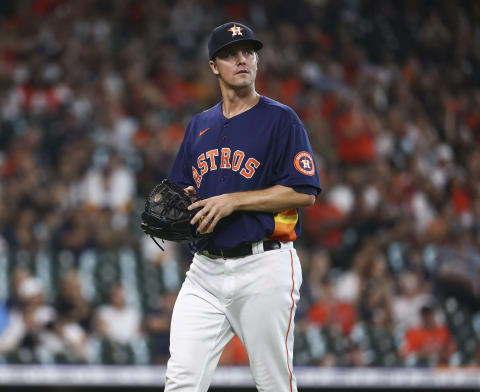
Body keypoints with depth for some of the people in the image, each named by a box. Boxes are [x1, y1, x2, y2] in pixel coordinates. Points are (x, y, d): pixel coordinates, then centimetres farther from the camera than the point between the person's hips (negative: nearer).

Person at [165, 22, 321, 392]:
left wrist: (234, 201, -14)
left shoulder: (281, 119, -1)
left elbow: (304, 192, -9)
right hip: (206, 269, 5)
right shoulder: (199, 125, 17)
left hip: (265, 267, -5)